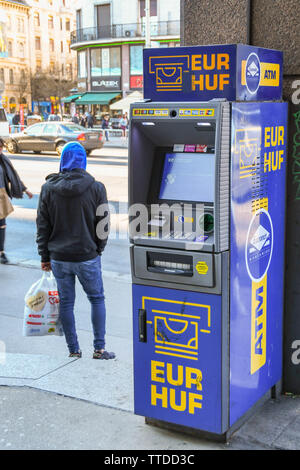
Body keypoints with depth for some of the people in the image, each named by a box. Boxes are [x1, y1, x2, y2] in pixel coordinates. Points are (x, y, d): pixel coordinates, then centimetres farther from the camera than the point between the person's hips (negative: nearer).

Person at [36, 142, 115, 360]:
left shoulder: (48, 188, -4)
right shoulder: (96, 188, -7)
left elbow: (43, 225, 0)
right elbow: (103, 224, -3)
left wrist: (45, 256, 9)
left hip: (59, 258, 2)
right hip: (87, 256, -1)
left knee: (66, 302, 11)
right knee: (97, 299, 13)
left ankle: (74, 350, 18)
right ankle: (99, 348, 13)